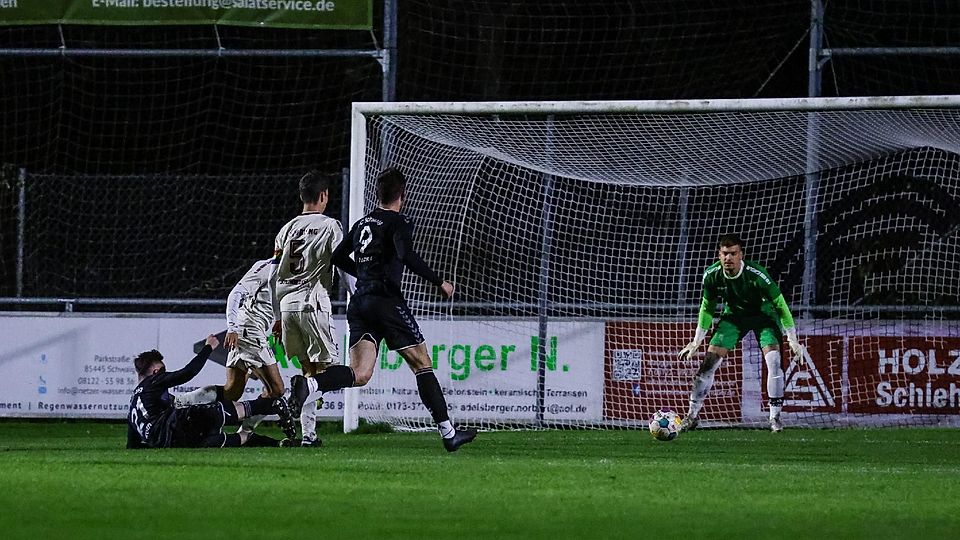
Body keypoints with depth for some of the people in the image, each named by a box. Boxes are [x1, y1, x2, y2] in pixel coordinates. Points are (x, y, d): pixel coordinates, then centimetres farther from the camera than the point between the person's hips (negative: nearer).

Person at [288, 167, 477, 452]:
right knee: (423, 365, 5)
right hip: (387, 302, -6)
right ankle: (448, 433, 6)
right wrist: (439, 282, -14)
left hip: (359, 304, 6)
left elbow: (338, 257, 24)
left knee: (359, 375, -3)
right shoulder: (399, 222, -5)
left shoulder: (362, 223, 17)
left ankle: (309, 384, -30)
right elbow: (406, 255, -22)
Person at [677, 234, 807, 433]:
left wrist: (793, 340, -21)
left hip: (763, 314, -3)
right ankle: (692, 414, 5)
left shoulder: (756, 274, -33)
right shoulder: (712, 275, -20)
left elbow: (780, 304, -23)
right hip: (734, 315, 3)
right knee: (709, 361, -7)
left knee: (773, 359, -23)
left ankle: (775, 417, -12)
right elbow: (707, 307, -2)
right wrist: (696, 342, 1)